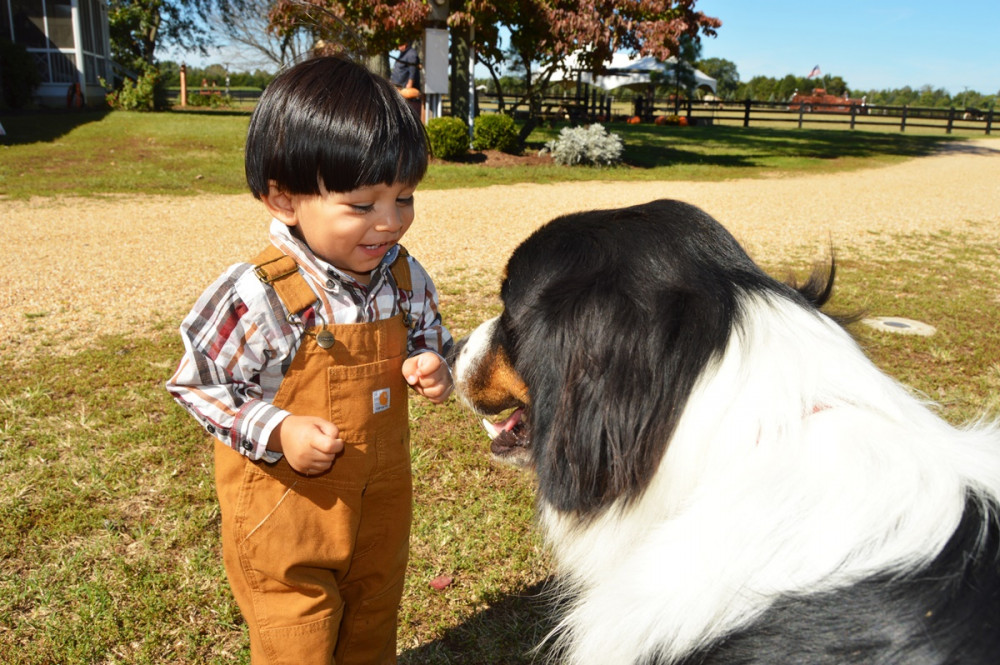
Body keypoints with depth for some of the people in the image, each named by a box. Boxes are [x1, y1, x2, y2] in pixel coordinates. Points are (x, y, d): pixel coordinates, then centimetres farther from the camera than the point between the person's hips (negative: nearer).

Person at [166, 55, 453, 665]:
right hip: (286, 511, -4)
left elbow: (431, 342, 8)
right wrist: (278, 433, -23)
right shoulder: (256, 295, -24)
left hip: (383, 506, 5)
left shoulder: (406, 278, -9)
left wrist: (433, 369, -15)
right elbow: (197, 385, -12)